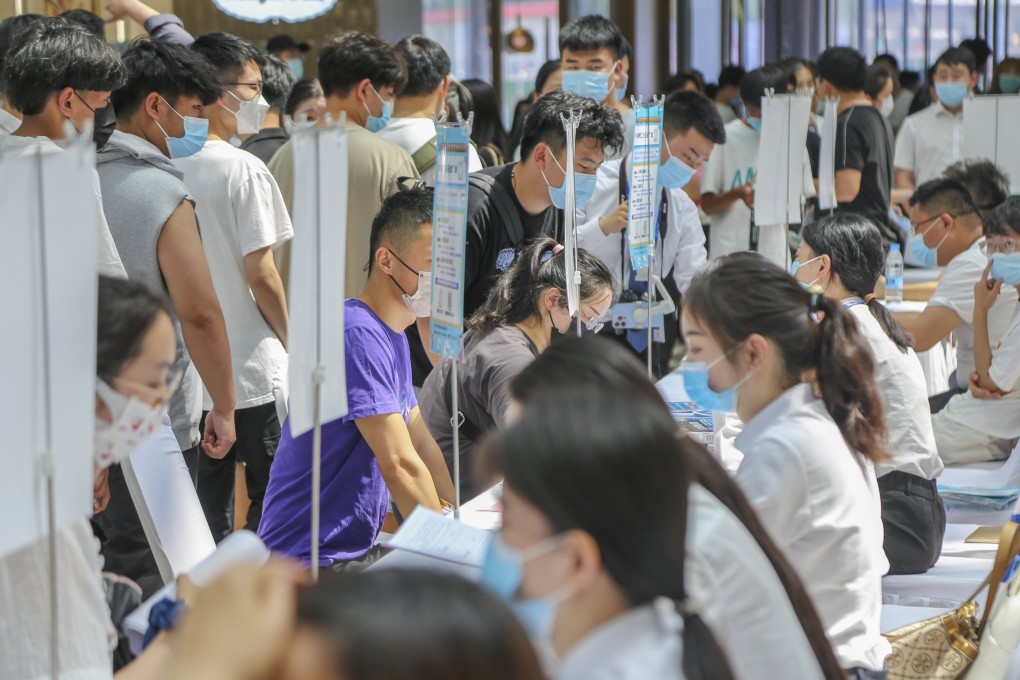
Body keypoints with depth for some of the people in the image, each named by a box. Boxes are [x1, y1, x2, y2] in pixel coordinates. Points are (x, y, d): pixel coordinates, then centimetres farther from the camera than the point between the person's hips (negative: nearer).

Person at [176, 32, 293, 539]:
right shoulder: (243, 170, -14)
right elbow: (259, 273, -14)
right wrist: (292, 341, 1)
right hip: (252, 371, -6)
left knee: (207, 502, 12)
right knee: (270, 499, 5)